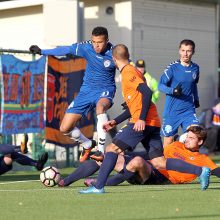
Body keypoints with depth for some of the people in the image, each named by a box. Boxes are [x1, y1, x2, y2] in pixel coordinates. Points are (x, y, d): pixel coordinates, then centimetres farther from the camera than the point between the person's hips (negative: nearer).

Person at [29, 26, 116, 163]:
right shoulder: (86, 47, -10)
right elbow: (66, 50, 3)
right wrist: (42, 52, 9)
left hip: (105, 90, -4)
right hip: (87, 90, 4)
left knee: (100, 106, -43)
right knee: (65, 128, -2)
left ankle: (101, 150, -40)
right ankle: (88, 145, 27)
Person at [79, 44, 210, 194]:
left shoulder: (128, 73, -6)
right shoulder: (131, 72, 23)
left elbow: (147, 92, -21)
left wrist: (142, 119, -25)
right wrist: (115, 122, 28)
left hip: (142, 123, -9)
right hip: (153, 123, 9)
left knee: (112, 149, -4)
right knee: (159, 163, 3)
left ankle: (99, 187, -7)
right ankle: (201, 171, -3)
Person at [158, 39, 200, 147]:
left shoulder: (195, 68, 5)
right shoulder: (173, 67, -9)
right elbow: (160, 85, -10)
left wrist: (196, 99, 19)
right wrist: (173, 91, -26)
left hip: (189, 110, 3)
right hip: (172, 111, -3)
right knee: (168, 139, 4)